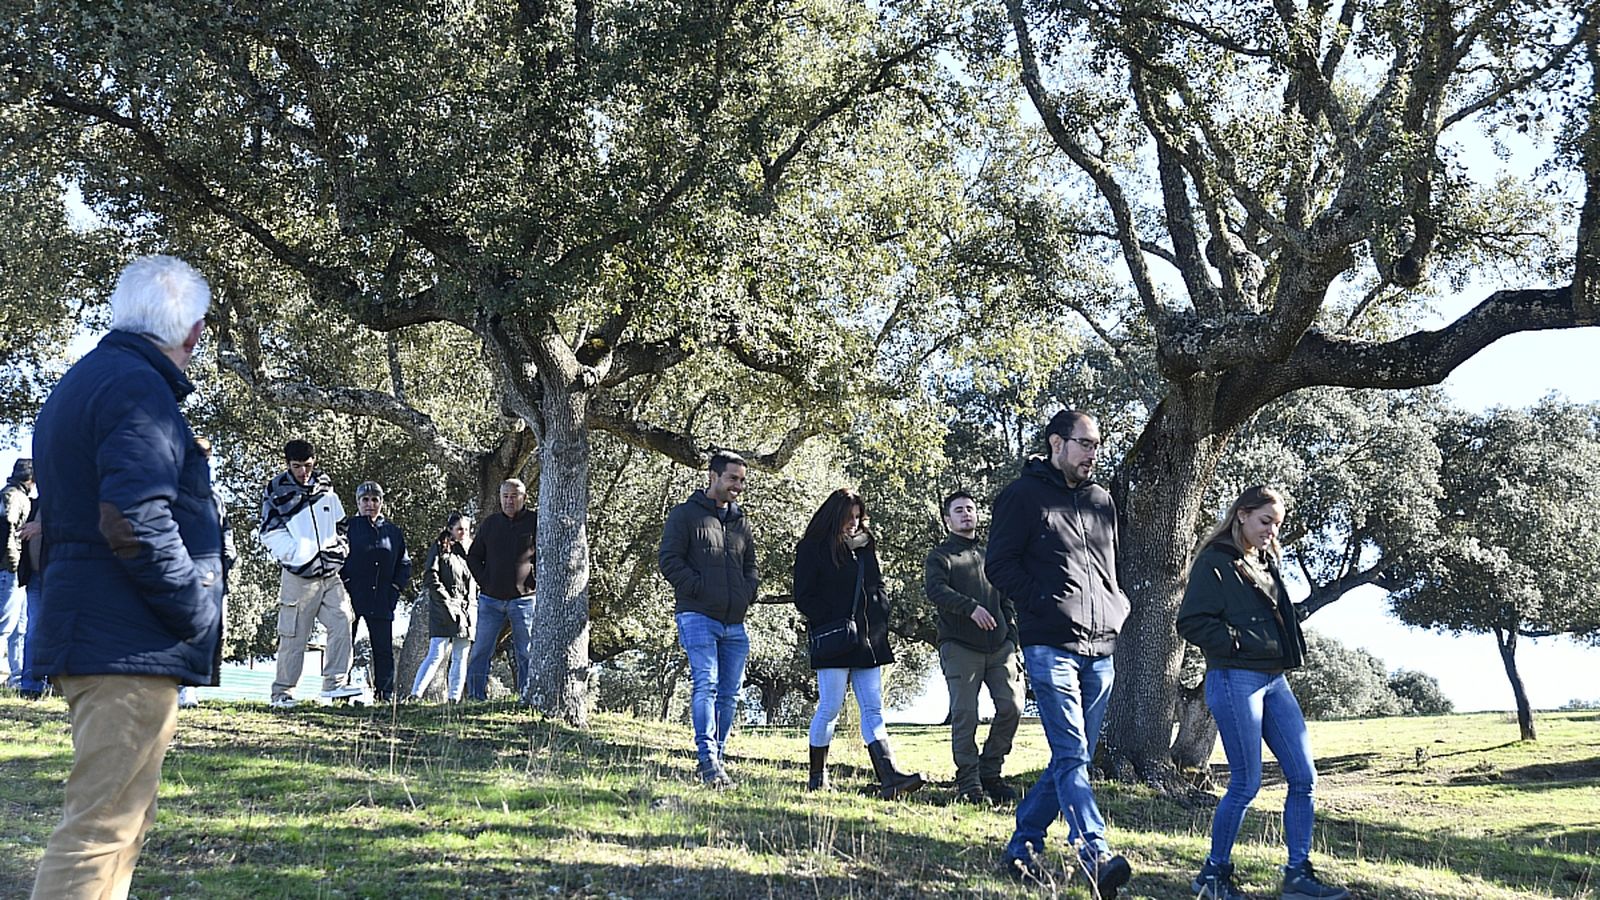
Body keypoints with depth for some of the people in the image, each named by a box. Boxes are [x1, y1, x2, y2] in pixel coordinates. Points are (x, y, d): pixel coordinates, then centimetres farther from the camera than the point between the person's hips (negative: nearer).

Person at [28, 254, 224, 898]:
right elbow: (135, 521, -25)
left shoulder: (80, 382, 19)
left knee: (122, 820, 19)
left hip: (85, 634, 10)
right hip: (129, 647, -10)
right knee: (104, 826, -9)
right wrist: (199, 612, -14)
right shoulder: (140, 388, -14)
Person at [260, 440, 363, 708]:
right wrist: (300, 555, -11)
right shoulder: (277, 490, -2)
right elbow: (271, 534, -5)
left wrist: (340, 550, 11)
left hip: (330, 574, 4)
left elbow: (340, 525, 23)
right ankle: (282, 693, 8)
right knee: (293, 637, -2)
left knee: (342, 622, -10)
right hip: (298, 577, -4)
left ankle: (335, 683, -7)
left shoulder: (325, 488, 12)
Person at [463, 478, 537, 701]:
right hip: (491, 599, 3)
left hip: (523, 600, -3)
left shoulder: (535, 522, -1)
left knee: (526, 654, 2)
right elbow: (473, 556, 17)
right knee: (480, 651, 0)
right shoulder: (490, 523, 10)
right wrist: (483, 582, 5)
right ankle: (475, 696, 5)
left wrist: (534, 582, -5)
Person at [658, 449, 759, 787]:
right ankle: (708, 761, -20)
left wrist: (747, 594, 8)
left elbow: (750, 567, 28)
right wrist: (699, 590, -14)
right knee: (706, 685, -17)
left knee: (729, 693, 7)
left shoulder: (740, 522, 20)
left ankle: (717, 758, 15)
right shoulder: (685, 515, 1)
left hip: (734, 623, 7)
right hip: (698, 616, -6)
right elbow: (669, 560, -6)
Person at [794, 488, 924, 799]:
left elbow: (878, 587, 25)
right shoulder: (812, 548, -1)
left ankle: (889, 777, -10)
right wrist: (835, 623, -12)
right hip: (834, 644, -6)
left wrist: (879, 618, 8)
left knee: (873, 709, -1)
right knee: (830, 708, -3)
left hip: (868, 641, 6)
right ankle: (817, 776, 12)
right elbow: (803, 596, -5)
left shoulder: (865, 546, 18)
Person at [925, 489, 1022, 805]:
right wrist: (972, 607, -27)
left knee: (1011, 706, -5)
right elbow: (935, 590, -12)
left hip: (999, 646, 4)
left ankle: (990, 773, 10)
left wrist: (1012, 638, 13)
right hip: (959, 646, -4)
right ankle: (969, 783, 1)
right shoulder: (939, 556, 7)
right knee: (965, 715, -7)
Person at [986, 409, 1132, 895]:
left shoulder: (1102, 501, 18)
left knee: (1072, 757, 8)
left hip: (1100, 649, 7)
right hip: (1050, 645, -7)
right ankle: (1096, 857, -21)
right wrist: (1046, 601, -14)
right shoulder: (1022, 496, -1)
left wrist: (1117, 606, 10)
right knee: (1072, 756, -14)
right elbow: (999, 565, -5)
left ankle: (1023, 845, 19)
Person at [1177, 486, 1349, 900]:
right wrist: (1238, 643, -16)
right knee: (1246, 783, -6)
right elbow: (1191, 622, -13)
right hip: (1234, 679, -8)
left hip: (1274, 680, 8)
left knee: (1303, 777, 3)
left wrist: (1286, 653, 13)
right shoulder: (1215, 562, -6)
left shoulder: (1266, 562, 18)